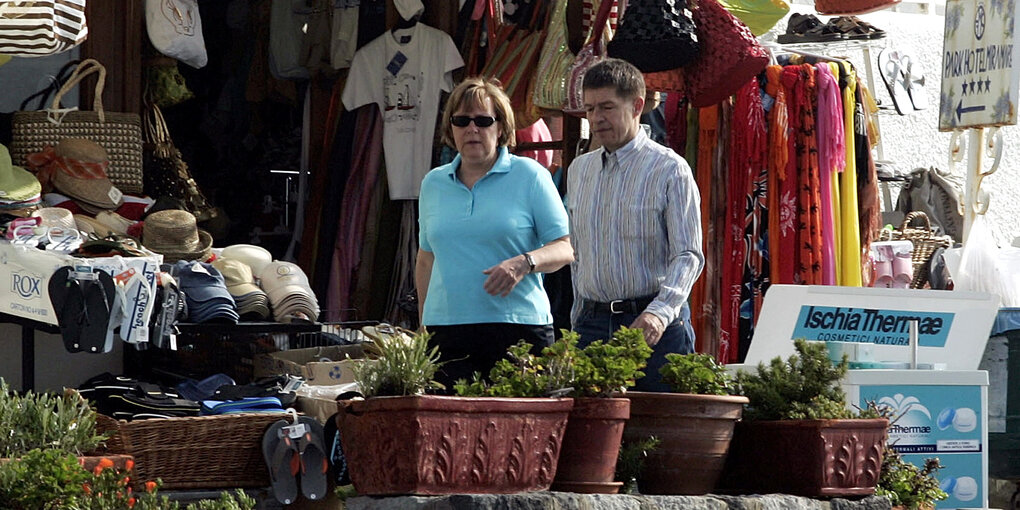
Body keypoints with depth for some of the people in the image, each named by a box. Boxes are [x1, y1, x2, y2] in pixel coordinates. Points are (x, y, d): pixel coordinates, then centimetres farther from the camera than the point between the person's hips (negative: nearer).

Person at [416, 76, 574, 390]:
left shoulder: (530, 176, 4)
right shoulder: (434, 184, 16)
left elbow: (565, 248, 0)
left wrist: (524, 263, -19)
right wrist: (424, 326, 19)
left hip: (518, 328, -3)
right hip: (446, 333, 3)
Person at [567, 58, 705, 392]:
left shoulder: (669, 170, -3)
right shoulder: (578, 170, 15)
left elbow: (687, 255, -11)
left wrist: (660, 312, -26)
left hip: (656, 328, -5)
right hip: (593, 325, 5)